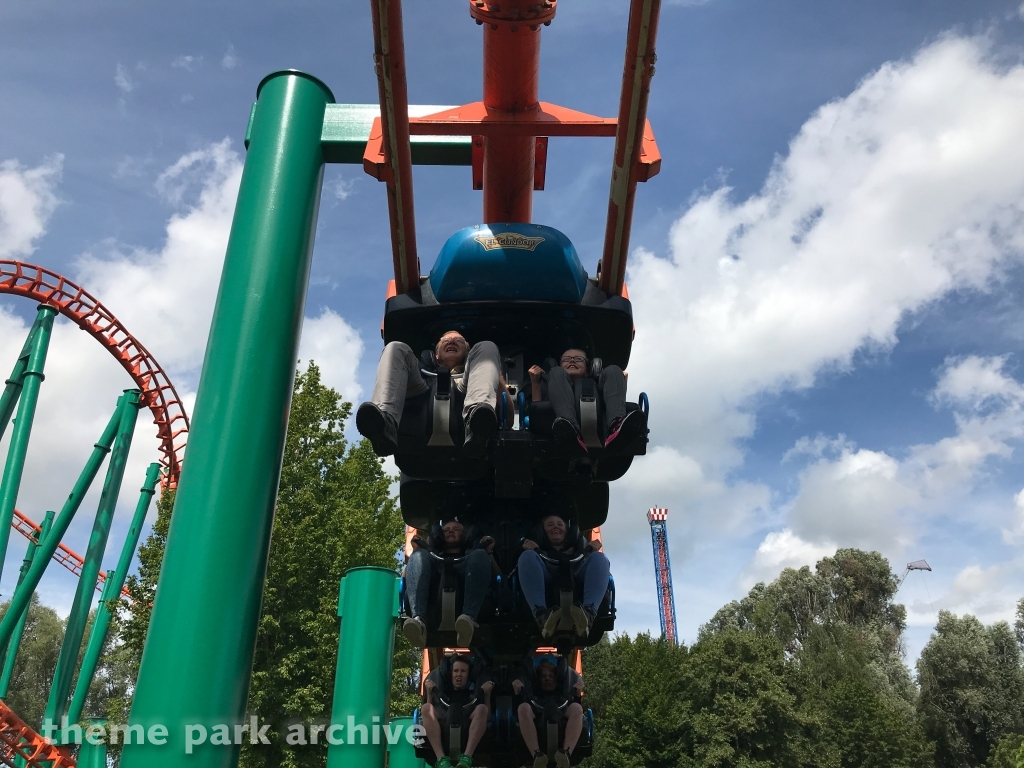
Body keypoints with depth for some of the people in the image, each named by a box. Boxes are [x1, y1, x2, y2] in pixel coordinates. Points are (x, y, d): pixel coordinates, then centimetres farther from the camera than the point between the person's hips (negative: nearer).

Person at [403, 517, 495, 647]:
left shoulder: (471, 550, 37)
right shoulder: (434, 551, 41)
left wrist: (488, 551, 3)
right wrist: (417, 550, 6)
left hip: (466, 592, -1)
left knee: (480, 555, -23)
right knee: (419, 554, -19)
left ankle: (469, 618, -50)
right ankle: (418, 620, -45)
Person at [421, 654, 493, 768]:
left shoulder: (474, 690, 26)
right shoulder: (443, 689, 27)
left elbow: (488, 714, 15)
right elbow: (430, 712, 17)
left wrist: (487, 694, 3)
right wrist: (429, 693, 7)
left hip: (468, 732, 0)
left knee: (481, 708, -25)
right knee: (426, 708, -23)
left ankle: (466, 757, -44)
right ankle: (441, 759, -42)